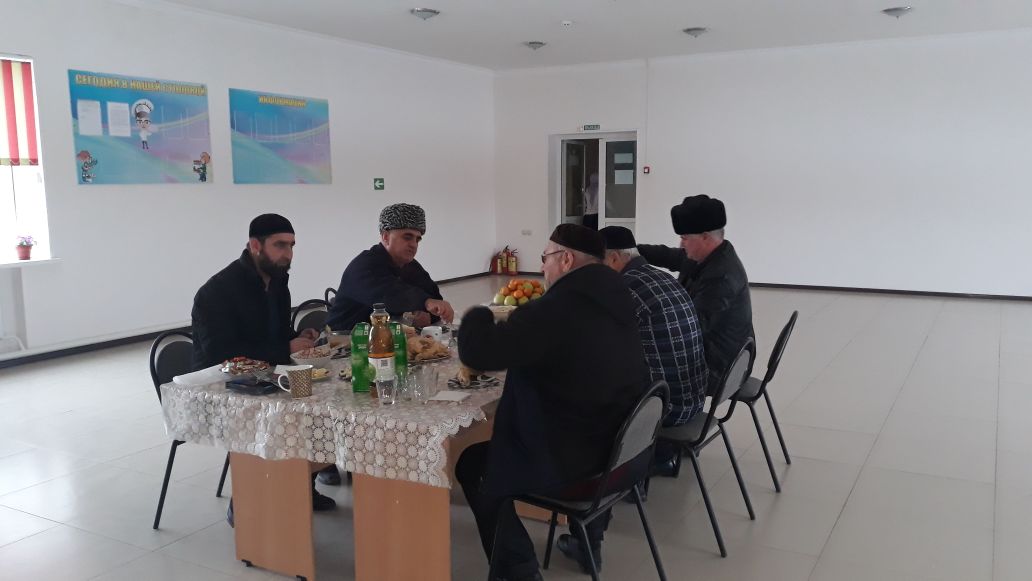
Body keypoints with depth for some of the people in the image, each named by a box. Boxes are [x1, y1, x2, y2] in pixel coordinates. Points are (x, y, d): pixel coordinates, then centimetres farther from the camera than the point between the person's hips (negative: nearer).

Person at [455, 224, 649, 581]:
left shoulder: (556, 309, -25)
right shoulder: (613, 299, 1)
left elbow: (473, 352, -25)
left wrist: (478, 315, -5)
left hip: (568, 462, -8)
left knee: (472, 465, 15)